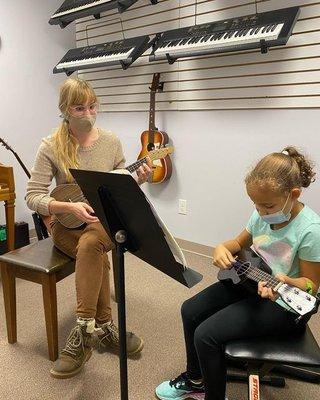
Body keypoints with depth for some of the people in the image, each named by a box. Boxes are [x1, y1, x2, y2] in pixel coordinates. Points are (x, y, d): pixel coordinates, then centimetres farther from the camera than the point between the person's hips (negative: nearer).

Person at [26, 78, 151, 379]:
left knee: (90, 244, -34)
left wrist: (136, 181, -15)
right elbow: (32, 197, -10)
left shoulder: (111, 142, 1)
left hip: (104, 220, 1)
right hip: (66, 224, -1)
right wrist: (70, 207, -26)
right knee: (97, 256, -32)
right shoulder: (51, 147, -7)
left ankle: (84, 333, -24)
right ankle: (104, 328, -16)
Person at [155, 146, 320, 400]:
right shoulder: (262, 214, -4)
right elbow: (240, 243, 12)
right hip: (249, 281, 8)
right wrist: (223, 248, -10)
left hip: (284, 304, -8)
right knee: (191, 311, 7)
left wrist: (285, 282, -36)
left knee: (206, 334, -18)